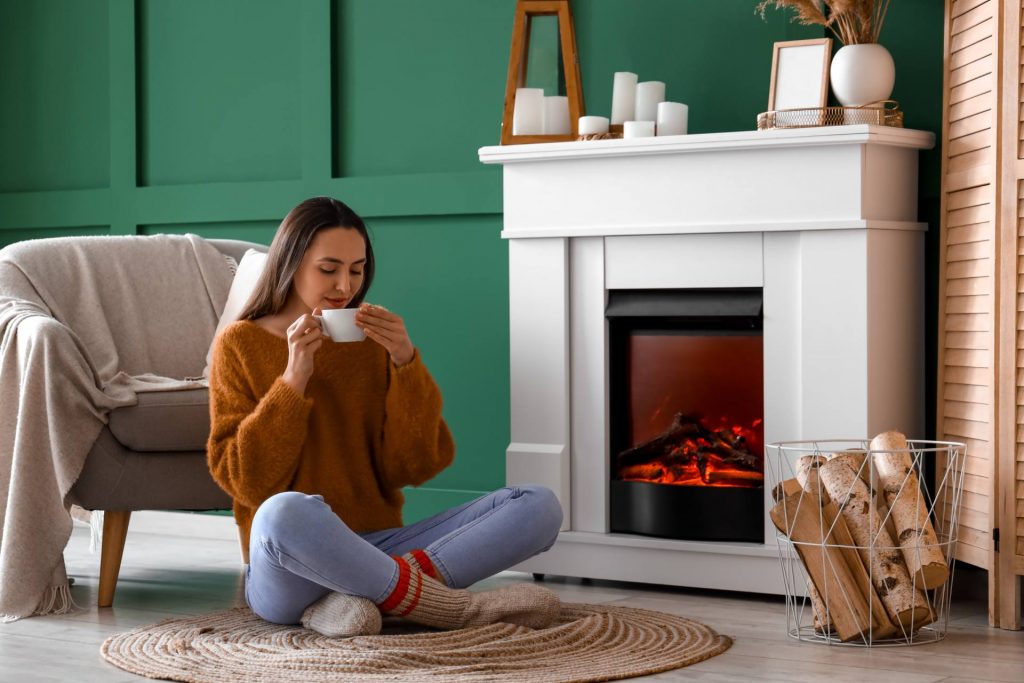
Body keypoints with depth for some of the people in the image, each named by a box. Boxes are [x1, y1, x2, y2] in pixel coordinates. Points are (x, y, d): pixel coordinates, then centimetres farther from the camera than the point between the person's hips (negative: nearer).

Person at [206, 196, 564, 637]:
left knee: (539, 507, -13)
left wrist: (405, 363, -8)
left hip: (378, 550, 4)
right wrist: (293, 380, -13)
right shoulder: (239, 345, 3)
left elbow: (411, 468, 3)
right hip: (284, 574, -4)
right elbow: (244, 479, -6)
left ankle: (359, 598, -27)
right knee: (286, 512, -41)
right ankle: (450, 606, -23)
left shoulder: (372, 342, 11)